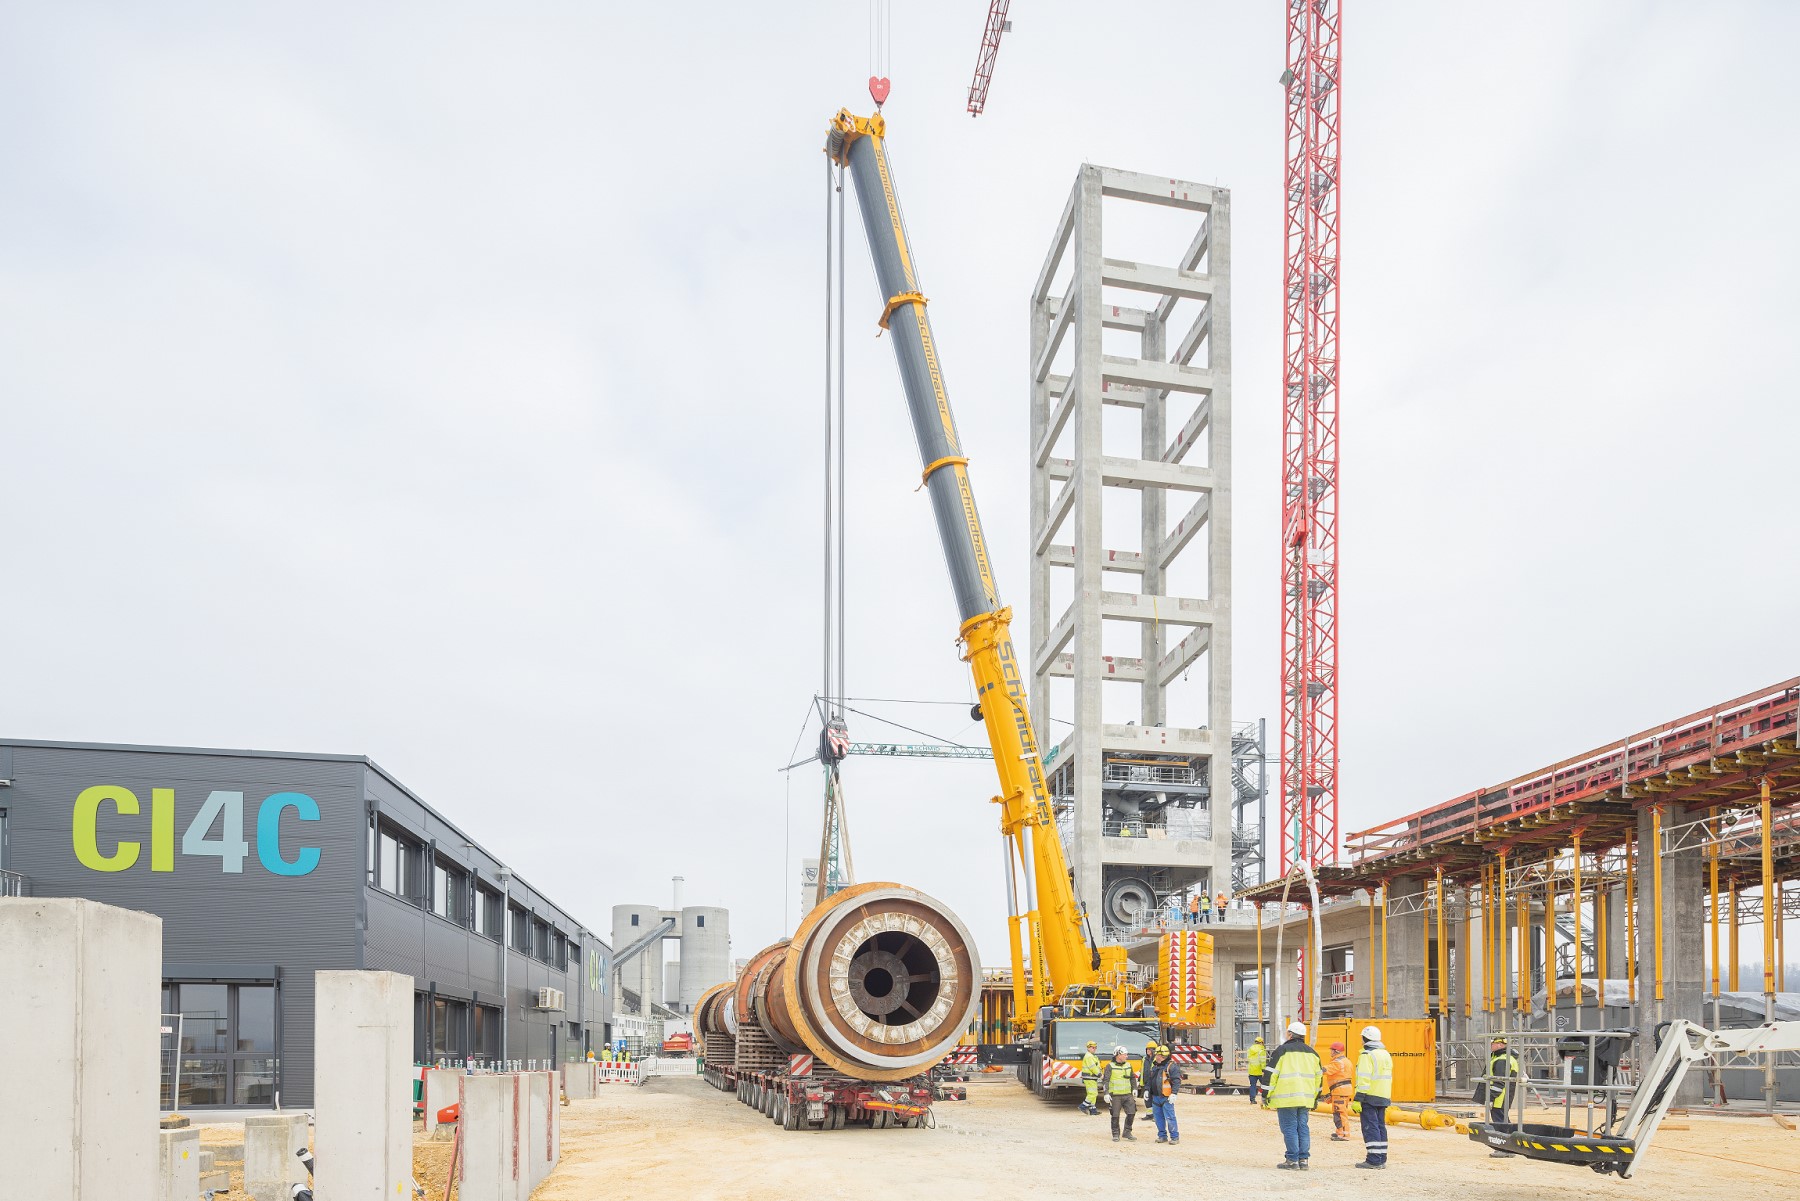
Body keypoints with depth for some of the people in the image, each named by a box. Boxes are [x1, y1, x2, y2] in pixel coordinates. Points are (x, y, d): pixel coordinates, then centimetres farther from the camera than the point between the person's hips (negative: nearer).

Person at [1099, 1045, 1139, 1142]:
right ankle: (1116, 1134, 14)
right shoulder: (1110, 1066, -6)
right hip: (1115, 1095, -5)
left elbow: (1132, 1077, 22)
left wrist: (1134, 1088, 10)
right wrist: (1106, 1093, -16)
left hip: (1127, 1094, 5)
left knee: (1131, 1113, -1)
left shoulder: (1128, 1065, 11)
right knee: (1115, 1116, 1)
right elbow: (1105, 1080, -9)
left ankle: (1127, 1133, 13)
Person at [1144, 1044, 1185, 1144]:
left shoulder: (1172, 1066, -8)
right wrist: (1146, 1090, 16)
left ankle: (1175, 1137, 0)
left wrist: (1174, 1093, -19)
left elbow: (1176, 1081, -13)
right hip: (1155, 1097, 8)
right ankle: (1162, 1136, 20)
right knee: (1158, 1117, 10)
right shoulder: (1154, 1066, 16)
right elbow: (1149, 1079, 24)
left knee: (1170, 1117, -8)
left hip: (1166, 1098, -8)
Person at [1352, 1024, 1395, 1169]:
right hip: (1384, 1097, 8)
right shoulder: (1386, 1054, 16)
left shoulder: (1367, 1055, -12)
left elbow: (1364, 1080, -19)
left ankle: (1374, 1160, -9)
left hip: (1369, 1097, -8)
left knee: (1370, 1127, -7)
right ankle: (1382, 1159, 15)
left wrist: (1358, 1099, -19)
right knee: (1380, 1127, 13)